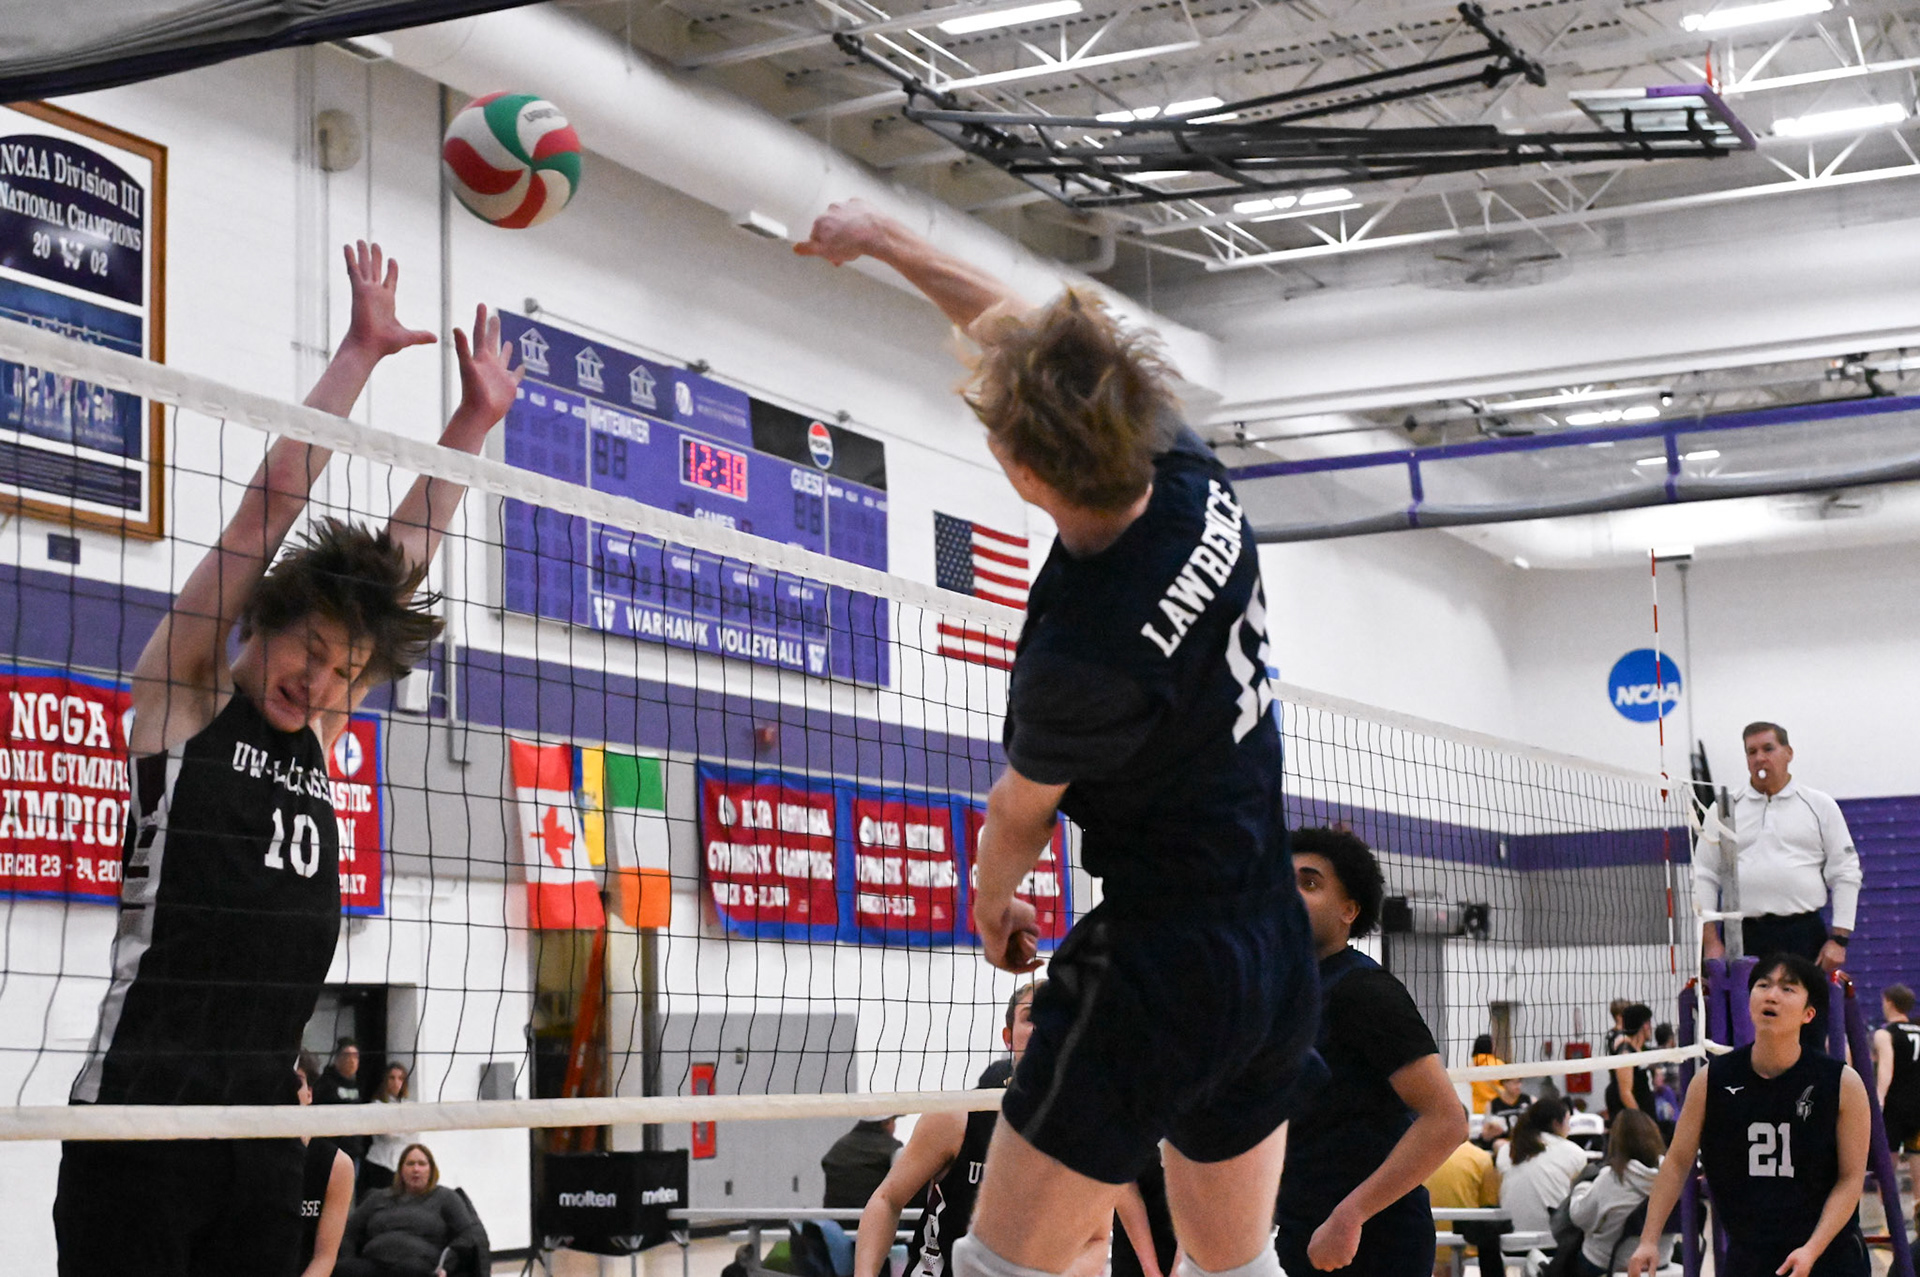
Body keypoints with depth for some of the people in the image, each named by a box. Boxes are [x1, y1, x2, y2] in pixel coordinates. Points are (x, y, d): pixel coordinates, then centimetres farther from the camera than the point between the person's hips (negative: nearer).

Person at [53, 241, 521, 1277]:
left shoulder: (319, 732, 13)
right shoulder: (182, 696, -1)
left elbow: (402, 557, 17)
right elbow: (276, 498, -3)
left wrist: (475, 418, 20)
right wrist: (362, 352, -1)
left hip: (264, 1132, 6)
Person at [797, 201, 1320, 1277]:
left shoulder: (1082, 654, -28)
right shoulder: (1194, 477, -8)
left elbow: (1020, 814, -3)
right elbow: (1018, 323, 9)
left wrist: (991, 903, 19)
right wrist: (881, 239, 22)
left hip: (1159, 968, -9)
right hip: (1280, 957, 9)